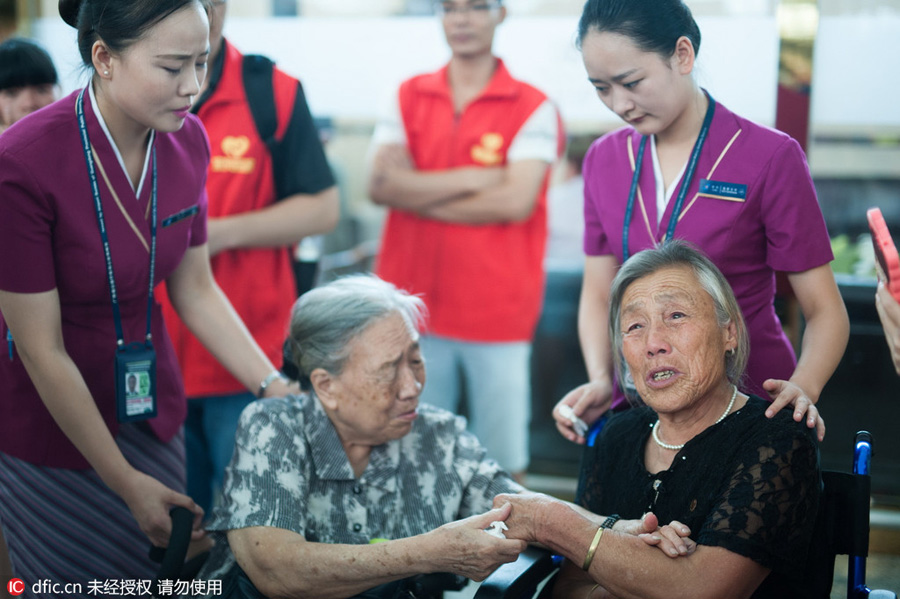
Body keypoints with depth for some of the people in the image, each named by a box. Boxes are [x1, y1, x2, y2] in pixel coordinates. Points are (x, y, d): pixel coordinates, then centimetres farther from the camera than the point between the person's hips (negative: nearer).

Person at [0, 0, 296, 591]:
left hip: (152, 406, 5)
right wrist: (126, 483, -14)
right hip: (52, 425, -5)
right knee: (74, 583, 7)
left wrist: (278, 389, -7)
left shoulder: (188, 140, -8)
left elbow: (195, 290, 3)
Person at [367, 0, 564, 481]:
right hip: (414, 308, 3)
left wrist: (419, 196, -5)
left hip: (498, 313, -2)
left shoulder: (532, 107, 0)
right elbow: (381, 184, -3)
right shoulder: (409, 97, 10)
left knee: (502, 460, 3)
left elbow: (516, 201, -12)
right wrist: (476, 178, -9)